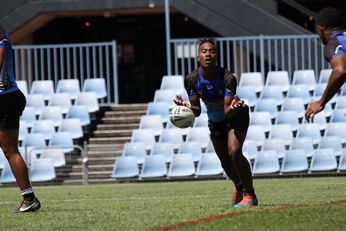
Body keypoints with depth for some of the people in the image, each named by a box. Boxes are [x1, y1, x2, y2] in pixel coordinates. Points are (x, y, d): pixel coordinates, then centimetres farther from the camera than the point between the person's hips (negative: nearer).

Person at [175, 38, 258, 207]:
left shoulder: (228, 78, -32)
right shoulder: (191, 80, -21)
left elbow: (228, 112, -32)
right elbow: (197, 111, -13)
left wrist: (232, 107, -55)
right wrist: (187, 107, -34)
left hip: (236, 116, -5)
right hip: (215, 121, 5)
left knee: (234, 152, -27)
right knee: (225, 161, 15)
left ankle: (250, 195, -17)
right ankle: (239, 188, 46)